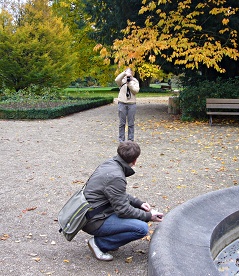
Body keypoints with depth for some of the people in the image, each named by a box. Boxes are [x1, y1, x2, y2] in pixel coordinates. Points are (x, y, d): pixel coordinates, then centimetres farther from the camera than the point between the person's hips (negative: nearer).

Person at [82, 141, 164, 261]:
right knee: (142, 228, -16)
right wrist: (148, 216, -8)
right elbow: (123, 210, -18)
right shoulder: (116, 177, -24)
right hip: (95, 221, -10)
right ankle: (99, 243, -6)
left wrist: (139, 203, 10)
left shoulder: (110, 164, 5)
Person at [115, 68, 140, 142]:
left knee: (131, 123, 3)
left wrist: (129, 83, -12)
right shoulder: (122, 80, 8)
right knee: (122, 123, 3)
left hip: (132, 104, 1)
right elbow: (117, 80, -15)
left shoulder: (135, 81, 10)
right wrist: (124, 73, -20)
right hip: (122, 103, 0)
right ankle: (121, 139, 10)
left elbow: (136, 90, -5)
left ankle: (131, 139, 10)